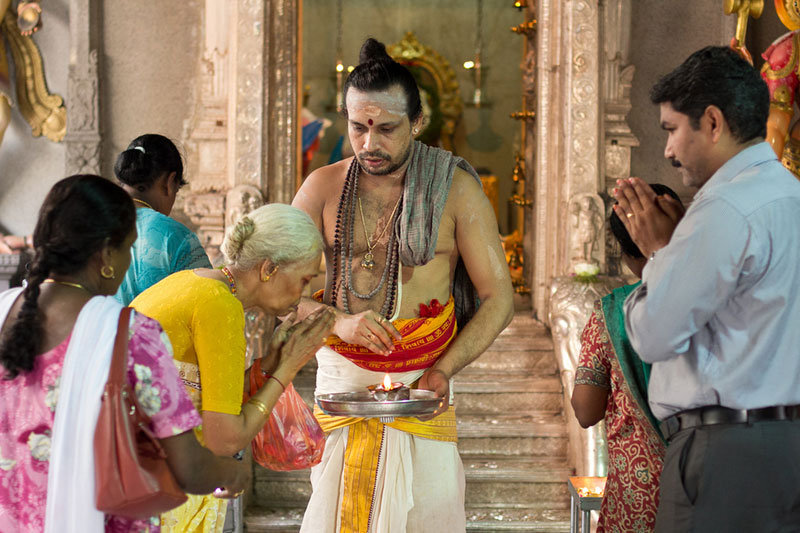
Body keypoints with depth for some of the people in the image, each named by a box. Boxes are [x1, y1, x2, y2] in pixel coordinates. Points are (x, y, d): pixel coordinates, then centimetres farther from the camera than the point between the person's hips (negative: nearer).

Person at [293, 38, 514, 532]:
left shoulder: (455, 189, -2)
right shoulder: (325, 186, 3)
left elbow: (498, 298, -1)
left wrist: (443, 370, -14)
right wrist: (339, 322, -18)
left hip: (421, 385, -2)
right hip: (340, 381, 2)